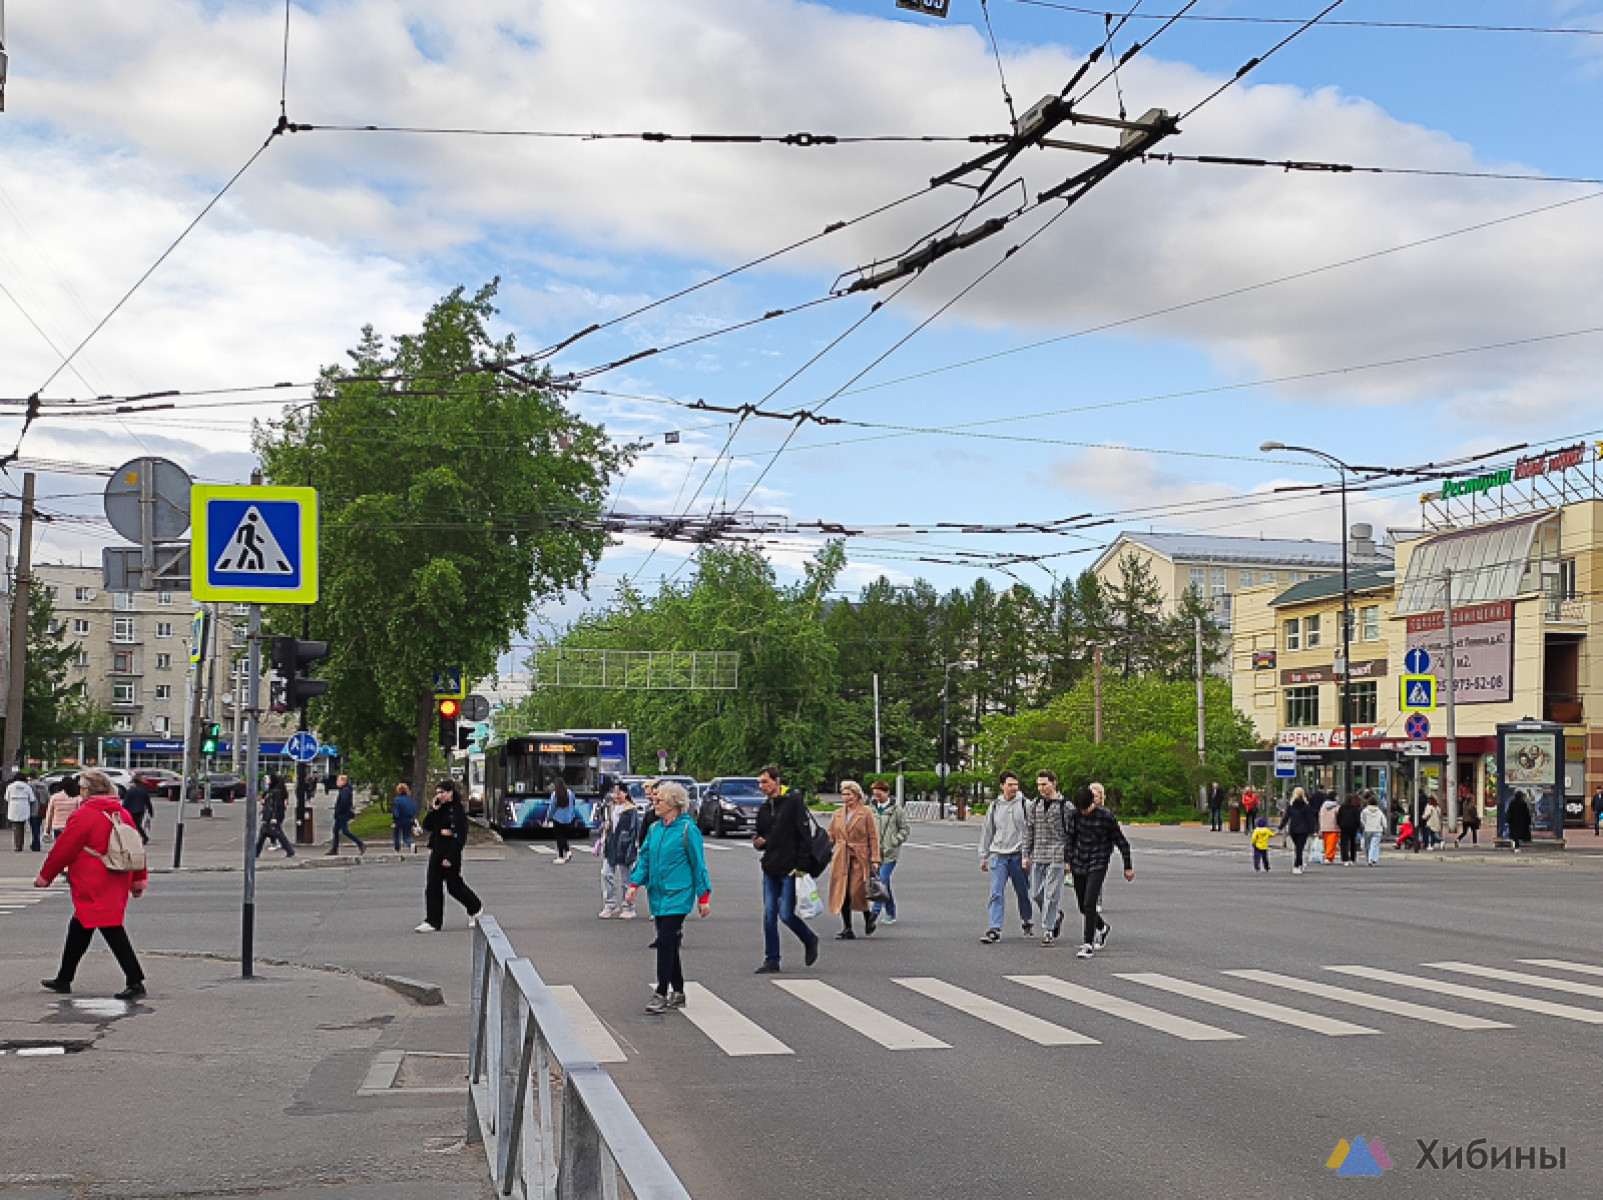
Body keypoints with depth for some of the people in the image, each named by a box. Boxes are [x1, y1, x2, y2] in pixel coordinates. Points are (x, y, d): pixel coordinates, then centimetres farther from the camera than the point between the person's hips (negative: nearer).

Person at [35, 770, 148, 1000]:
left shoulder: (84, 815, -13)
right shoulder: (123, 814, 10)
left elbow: (63, 849, -9)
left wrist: (45, 875, 3)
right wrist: (139, 879, 23)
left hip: (93, 888, -9)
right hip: (117, 885, 9)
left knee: (112, 931, -9)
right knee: (79, 928, 21)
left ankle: (136, 982, -13)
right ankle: (64, 979, 32)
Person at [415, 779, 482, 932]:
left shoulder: (458, 810, -13)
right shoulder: (439, 809, 11)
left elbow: (461, 837, -17)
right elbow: (427, 826, 8)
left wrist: (450, 858, -21)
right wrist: (433, 810, -5)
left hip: (451, 852, -7)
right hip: (437, 852, 7)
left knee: (454, 885, 4)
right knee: (432, 886, 3)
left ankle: (476, 908, 28)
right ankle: (432, 922, 7)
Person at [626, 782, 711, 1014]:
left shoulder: (688, 829, -8)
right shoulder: (655, 829, 10)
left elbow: (698, 864, -5)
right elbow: (644, 858, 14)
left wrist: (704, 896, -5)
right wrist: (635, 884, 1)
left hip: (678, 896, -7)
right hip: (658, 896, 7)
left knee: (665, 942, -12)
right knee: (669, 944, 12)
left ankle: (661, 994, -8)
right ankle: (678, 993, 21)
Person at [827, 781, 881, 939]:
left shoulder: (866, 813, -2)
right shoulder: (838, 814, 11)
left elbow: (873, 838, -3)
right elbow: (830, 837, 14)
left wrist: (875, 860, -8)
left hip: (859, 859, -4)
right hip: (841, 859, 4)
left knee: (857, 892, -9)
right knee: (842, 893, 0)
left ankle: (869, 919, 19)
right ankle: (847, 929, 8)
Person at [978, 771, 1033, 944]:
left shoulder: (1024, 804, -1)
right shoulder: (995, 806, 8)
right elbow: (987, 832, 15)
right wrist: (983, 857, 15)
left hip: (1018, 855, -2)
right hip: (998, 855, 2)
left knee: (1023, 893, 11)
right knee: (996, 894, -8)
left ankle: (1027, 923, 31)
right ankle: (994, 930, -11)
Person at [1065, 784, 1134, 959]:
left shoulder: (1106, 817, -12)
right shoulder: (1075, 814, -3)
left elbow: (1121, 842, -2)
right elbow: (1068, 837, 11)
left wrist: (1128, 867, 2)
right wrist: (1067, 860, 3)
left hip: (1098, 865, -4)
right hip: (1079, 864, 4)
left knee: (1089, 904, -16)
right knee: (1082, 906, 11)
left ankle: (1089, 944, -9)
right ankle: (1103, 928, 39)